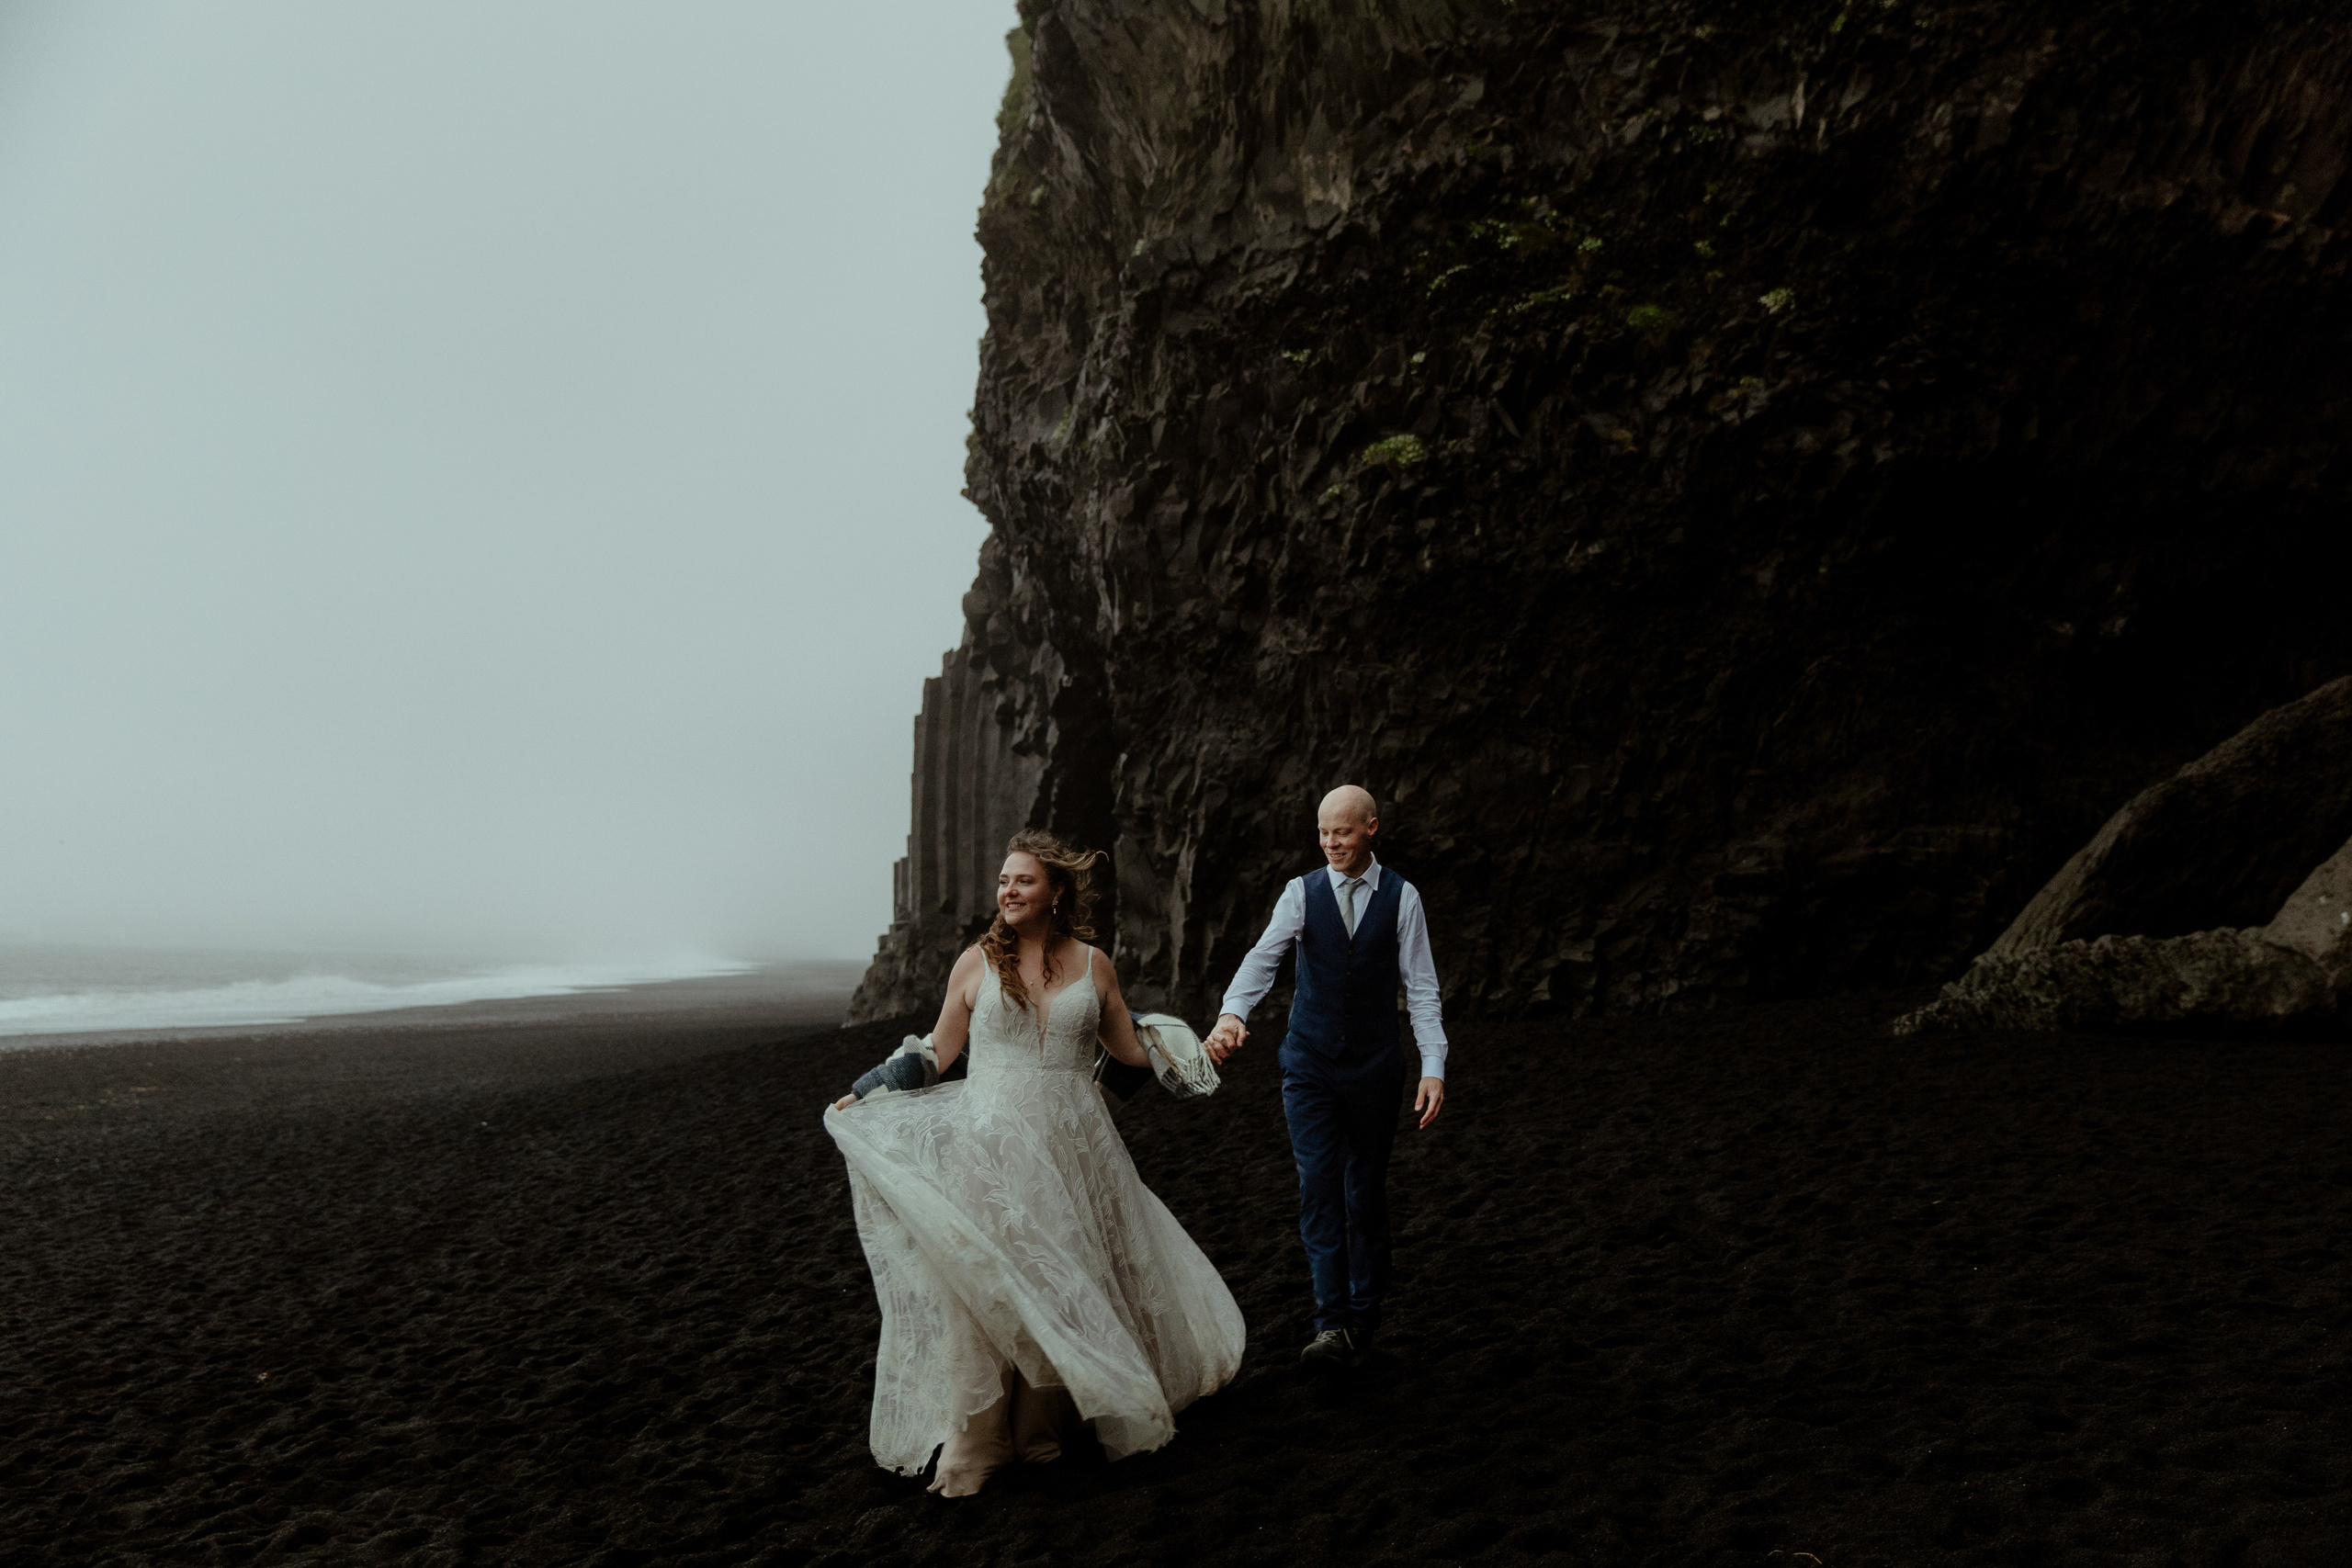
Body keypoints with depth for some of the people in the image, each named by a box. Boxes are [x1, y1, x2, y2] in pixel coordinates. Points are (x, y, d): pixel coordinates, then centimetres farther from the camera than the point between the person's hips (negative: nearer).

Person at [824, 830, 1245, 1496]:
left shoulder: (1092, 965, 2)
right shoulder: (976, 962, -1)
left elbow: (1131, 1049, 13)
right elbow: (937, 1053, 7)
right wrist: (864, 1096, 6)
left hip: (1071, 1148, 2)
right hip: (992, 1148, -1)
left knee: (1066, 1284, 10)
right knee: (983, 1287, 1)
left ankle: (1044, 1424, 30)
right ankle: (970, 1447, 15)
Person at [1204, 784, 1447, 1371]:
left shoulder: (1401, 898, -1)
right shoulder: (1302, 892, 0)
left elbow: (1421, 987, -2)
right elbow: (1263, 957, -14)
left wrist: (1433, 1066, -10)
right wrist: (1231, 1013, -32)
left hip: (1374, 1066, 0)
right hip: (1309, 1063, 0)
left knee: (1367, 1191, 9)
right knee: (1318, 1187, -7)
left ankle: (1363, 1318, 23)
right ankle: (1332, 1326, -3)